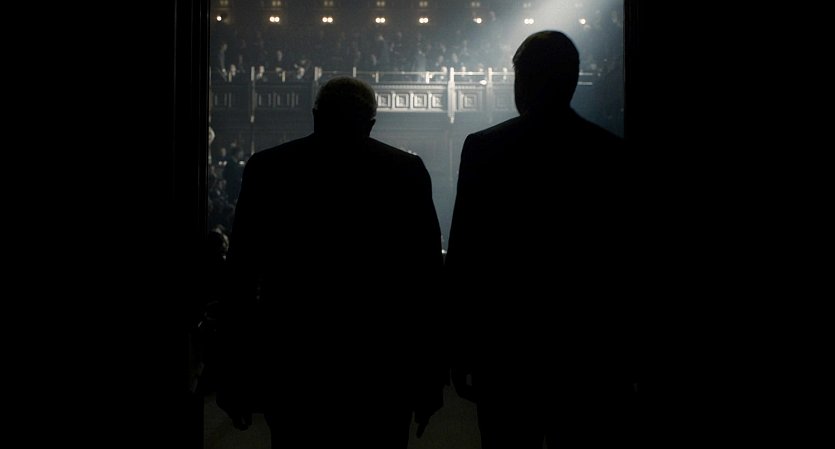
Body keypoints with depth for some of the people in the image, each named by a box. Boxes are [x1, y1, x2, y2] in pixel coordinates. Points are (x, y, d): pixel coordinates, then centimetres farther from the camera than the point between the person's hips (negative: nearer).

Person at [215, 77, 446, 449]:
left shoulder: (266, 168, 0)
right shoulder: (408, 171, -1)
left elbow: (241, 277, -1)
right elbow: (427, 279, -2)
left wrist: (235, 376, 5)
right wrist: (429, 376, 4)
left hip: (294, 366, 0)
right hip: (383, 368, 0)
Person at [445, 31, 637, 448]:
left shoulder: (484, 148, -6)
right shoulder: (614, 153, -1)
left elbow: (464, 255, -6)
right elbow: (621, 261, 3)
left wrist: (461, 351, 2)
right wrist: (622, 357, 12)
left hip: (508, 344, -1)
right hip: (592, 349, 2)